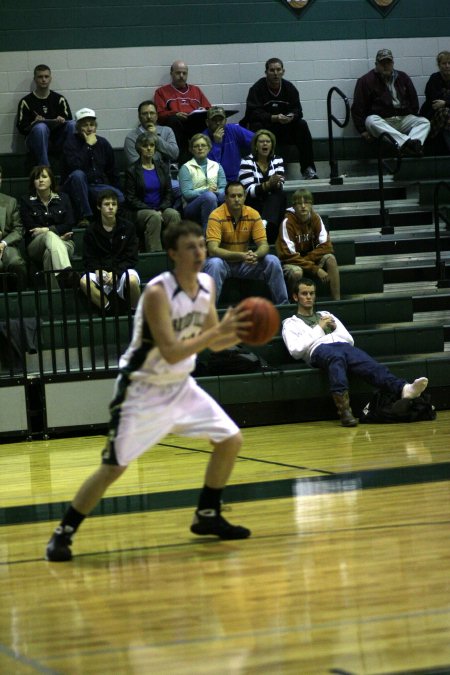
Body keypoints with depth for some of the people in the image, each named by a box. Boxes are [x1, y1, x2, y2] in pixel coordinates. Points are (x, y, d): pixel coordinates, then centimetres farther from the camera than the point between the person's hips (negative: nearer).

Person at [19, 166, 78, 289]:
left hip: (64, 243, 1)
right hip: (36, 245, -1)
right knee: (50, 236, -38)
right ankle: (67, 273, -67)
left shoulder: (63, 198, 15)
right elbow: (30, 228, 1)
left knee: (49, 253, -37)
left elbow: (69, 224, 5)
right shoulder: (26, 201, 11)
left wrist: (47, 229, -9)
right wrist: (57, 233, -6)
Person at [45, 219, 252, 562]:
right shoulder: (157, 292, -24)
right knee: (114, 467, -9)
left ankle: (208, 516, 21)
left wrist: (239, 333, -12)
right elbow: (172, 353, -30)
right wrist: (219, 330, -32)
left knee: (230, 440, 5)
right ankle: (63, 534, 2)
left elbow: (214, 343, 8)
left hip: (181, 386, 7)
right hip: (143, 390, -7)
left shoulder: (207, 285, -1)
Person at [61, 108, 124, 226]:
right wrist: (88, 146, -20)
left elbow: (113, 172, 17)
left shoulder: (103, 143, 10)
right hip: (78, 188, -3)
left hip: (99, 187, 3)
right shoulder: (71, 143, -5)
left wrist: (117, 191, 7)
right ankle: (84, 216, -35)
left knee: (120, 197, -27)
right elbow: (74, 166, -24)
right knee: (78, 175, -38)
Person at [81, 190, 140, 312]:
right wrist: (98, 271, -18)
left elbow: (131, 258, 1)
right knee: (84, 282, -33)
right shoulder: (91, 231, 7)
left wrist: (116, 273, -15)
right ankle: (109, 310, -22)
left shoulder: (128, 227, 5)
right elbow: (88, 260, 5)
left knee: (132, 281, -37)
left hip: (123, 270, -1)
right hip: (100, 271, 1)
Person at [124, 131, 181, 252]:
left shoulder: (162, 167, 16)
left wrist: (161, 209, -7)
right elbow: (131, 199, -2)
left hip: (162, 209, 3)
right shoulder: (132, 171, 3)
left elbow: (168, 192, 13)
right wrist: (151, 210, -13)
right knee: (154, 217, -36)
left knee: (174, 214, -29)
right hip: (140, 212, -3)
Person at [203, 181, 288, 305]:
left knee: (272, 261, -17)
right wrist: (240, 255, -39)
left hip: (245, 264, 4)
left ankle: (282, 304, -5)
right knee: (214, 263, -37)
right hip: (223, 261, -4)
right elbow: (212, 249, -27)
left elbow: (264, 246, -7)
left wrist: (255, 255, -32)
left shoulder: (253, 214, -5)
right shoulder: (217, 216, -18)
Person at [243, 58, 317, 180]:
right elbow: (253, 113, -20)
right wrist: (274, 118, -33)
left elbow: (297, 110, -3)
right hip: (265, 127, -3)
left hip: (285, 129, 3)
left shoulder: (289, 87, 3)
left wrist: (291, 116, -28)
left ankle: (308, 169, -21)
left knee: (302, 125, -21)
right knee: (256, 126, -34)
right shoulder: (257, 89, -9)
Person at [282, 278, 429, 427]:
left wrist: (335, 327, 11)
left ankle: (403, 389, -59)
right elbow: (295, 350, 3)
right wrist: (318, 329, 6)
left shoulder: (326, 315, 37)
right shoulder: (290, 323, 23)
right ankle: (344, 408, -64)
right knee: (337, 357, -43)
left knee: (368, 364, -31)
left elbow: (350, 340, 28)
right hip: (319, 349, -4)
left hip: (344, 346, 4)